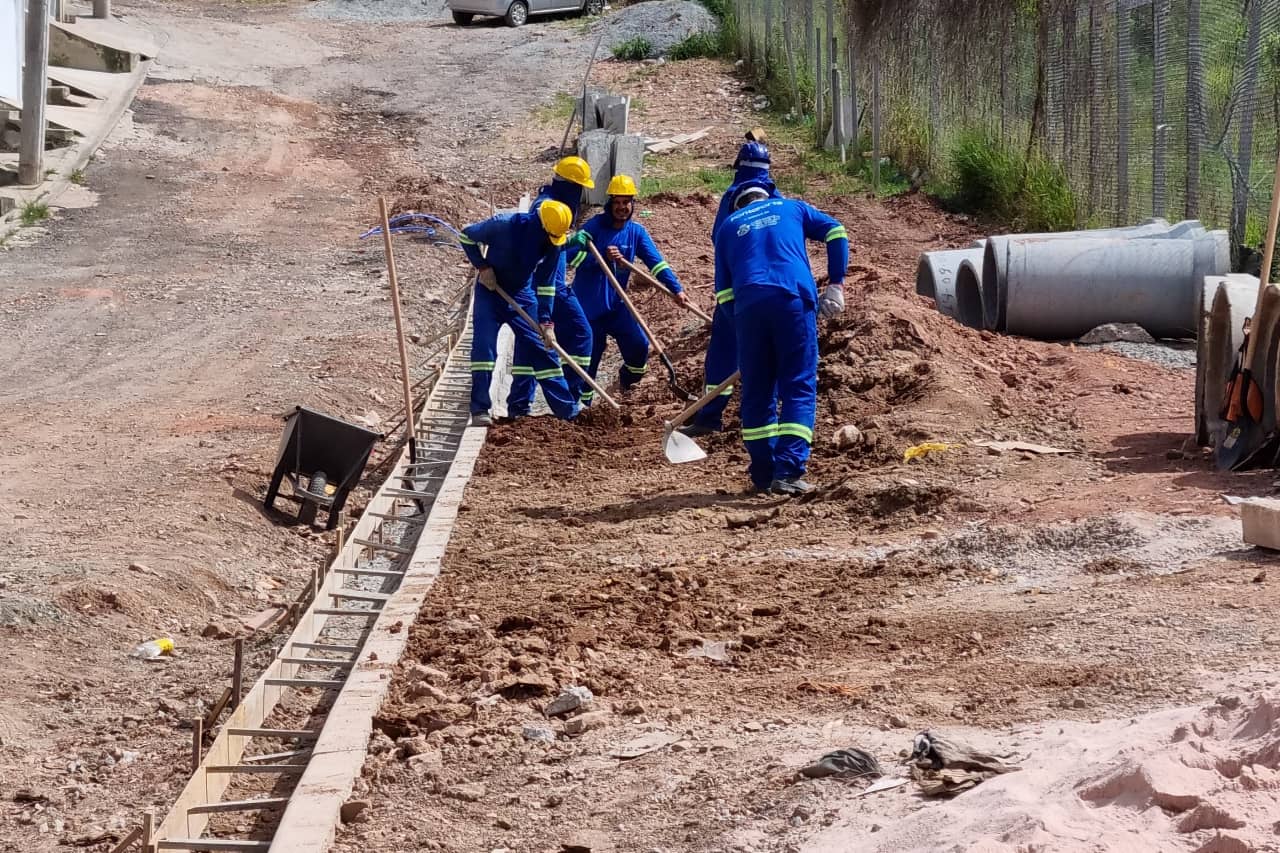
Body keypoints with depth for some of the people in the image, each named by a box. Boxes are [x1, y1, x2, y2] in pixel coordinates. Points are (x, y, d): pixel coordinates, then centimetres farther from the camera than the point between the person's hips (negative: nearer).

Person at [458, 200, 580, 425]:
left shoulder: (555, 243, -16)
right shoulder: (505, 225, -28)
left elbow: (546, 284, -9)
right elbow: (467, 236, -12)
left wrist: (545, 322, -13)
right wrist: (482, 267, -20)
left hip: (522, 293, 3)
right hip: (490, 290, -3)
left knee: (541, 346, 3)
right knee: (484, 344, -17)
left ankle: (569, 409, 9)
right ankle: (479, 410, -12)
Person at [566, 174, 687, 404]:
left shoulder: (636, 232, 1)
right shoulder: (595, 226, -10)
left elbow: (656, 262, -7)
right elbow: (571, 254, -18)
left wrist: (676, 289, -19)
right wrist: (602, 256, -29)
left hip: (616, 304, 3)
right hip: (587, 304, -3)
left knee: (639, 345, -10)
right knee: (588, 357, -1)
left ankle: (627, 380, 21)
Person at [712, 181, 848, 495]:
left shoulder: (728, 226, 25)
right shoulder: (790, 208, 24)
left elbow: (723, 287, 18)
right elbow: (836, 232, 11)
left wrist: (739, 328, 21)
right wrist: (836, 284, 10)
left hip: (748, 304, 2)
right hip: (794, 298, -1)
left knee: (757, 392, 11)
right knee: (799, 387, -1)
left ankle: (763, 475, 12)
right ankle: (788, 472, -13)